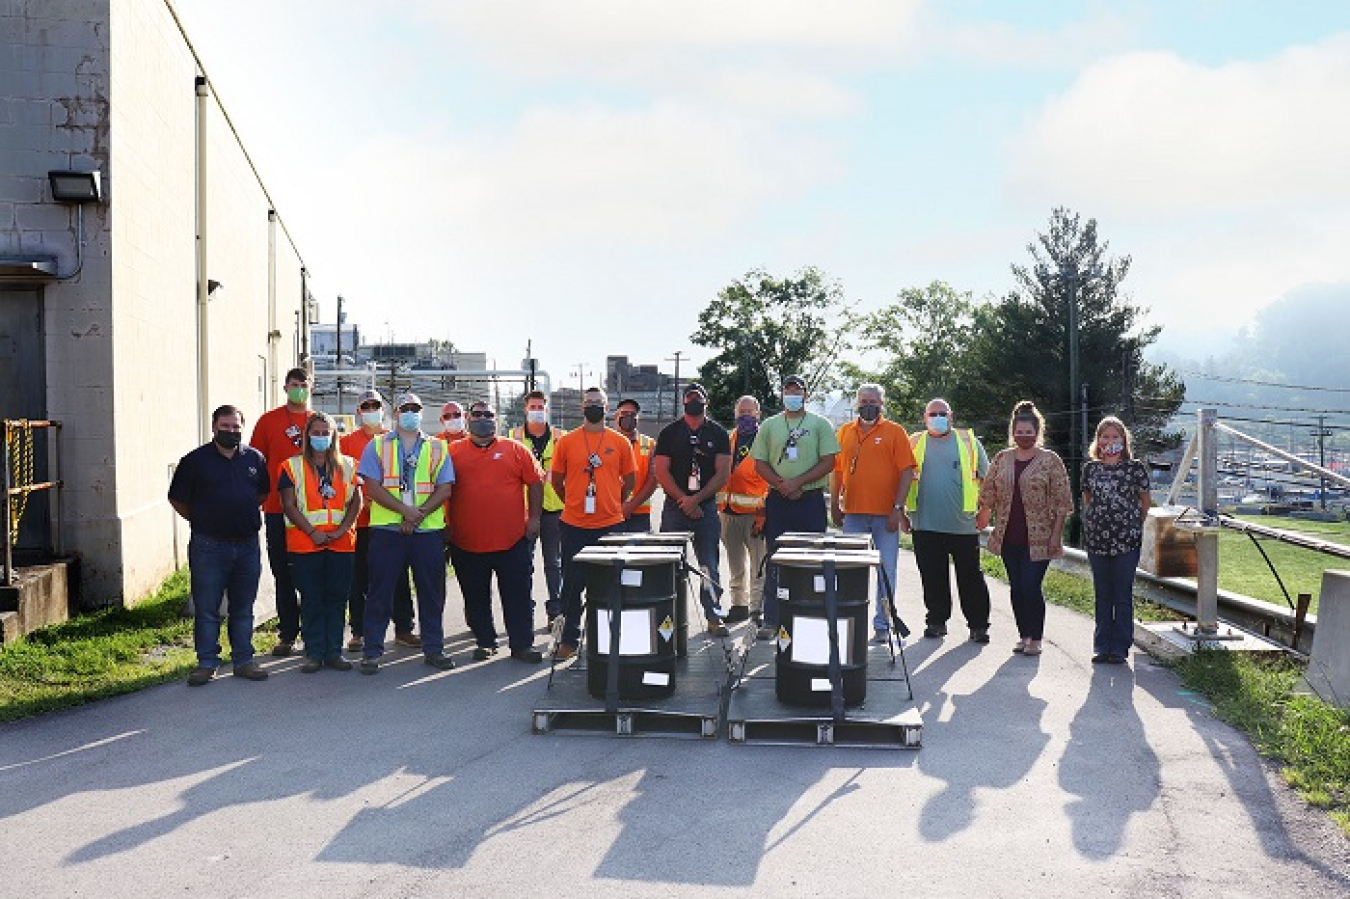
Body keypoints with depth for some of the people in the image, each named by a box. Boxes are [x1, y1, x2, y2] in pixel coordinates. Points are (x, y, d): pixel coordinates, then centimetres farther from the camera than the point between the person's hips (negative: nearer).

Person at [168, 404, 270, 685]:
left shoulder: (255, 459, 7)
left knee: (243, 608, 10)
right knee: (206, 608, 3)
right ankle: (206, 663, 13)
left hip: (247, 545, 3)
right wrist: (202, 520, 6)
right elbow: (177, 499, 4)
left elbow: (263, 494, 21)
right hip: (208, 546, -3)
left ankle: (243, 660, 19)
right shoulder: (195, 460, -3)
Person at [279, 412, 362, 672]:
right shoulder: (293, 466, 4)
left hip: (341, 542, 2)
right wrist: (313, 533, -11)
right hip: (305, 544, -2)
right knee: (311, 600, 2)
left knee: (337, 598, 5)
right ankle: (314, 653, 9)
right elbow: (289, 505, -3)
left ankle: (334, 651, 13)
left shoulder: (346, 465, 11)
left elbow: (356, 501, 7)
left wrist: (342, 529, -8)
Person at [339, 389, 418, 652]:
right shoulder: (347, 442, 6)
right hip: (360, 520, -1)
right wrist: (360, 500, -11)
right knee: (359, 578, 4)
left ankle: (404, 629, 13)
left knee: (398, 576, 4)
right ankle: (358, 631, 13)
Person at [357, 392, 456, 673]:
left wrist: (419, 514, -12)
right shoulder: (377, 445, 7)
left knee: (432, 591, 6)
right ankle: (371, 652, 10)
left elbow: (444, 488, 3)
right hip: (387, 530, -1)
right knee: (380, 592, 1)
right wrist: (405, 510, -15)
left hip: (428, 530, 2)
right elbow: (372, 487, -3)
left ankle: (433, 648, 17)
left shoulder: (437, 448, 12)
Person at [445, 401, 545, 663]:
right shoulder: (453, 452, 5)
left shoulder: (515, 450, 4)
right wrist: (445, 524, 4)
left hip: (512, 540, -1)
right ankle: (485, 642, 25)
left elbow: (535, 482, 5)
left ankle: (522, 644, 12)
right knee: (476, 598, 11)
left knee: (519, 596, 3)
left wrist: (534, 517, 0)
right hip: (467, 541, 1)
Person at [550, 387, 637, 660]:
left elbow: (629, 481, 14)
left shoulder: (620, 442, 4)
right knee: (573, 584, 4)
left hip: (611, 524, 1)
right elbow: (556, 480, 10)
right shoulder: (566, 441, 2)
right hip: (574, 525, -1)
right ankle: (569, 639, 14)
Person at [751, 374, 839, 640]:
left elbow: (828, 462, -3)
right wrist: (782, 485, -9)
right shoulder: (769, 425, 11)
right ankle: (771, 620, 11)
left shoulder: (820, 425, 5)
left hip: (811, 500, -2)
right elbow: (760, 463, 7)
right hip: (777, 500, 2)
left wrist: (798, 482, -12)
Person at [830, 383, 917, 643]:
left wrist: (897, 508, -11)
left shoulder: (894, 432, 1)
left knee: (886, 572, 3)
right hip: (853, 514, 3)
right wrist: (835, 506, 8)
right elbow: (837, 471, 14)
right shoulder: (845, 432, 10)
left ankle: (882, 625, 13)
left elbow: (906, 472, -4)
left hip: (885, 515, -3)